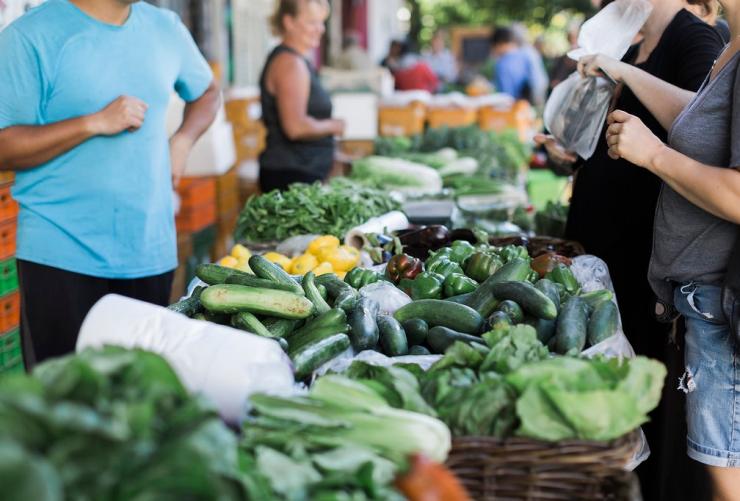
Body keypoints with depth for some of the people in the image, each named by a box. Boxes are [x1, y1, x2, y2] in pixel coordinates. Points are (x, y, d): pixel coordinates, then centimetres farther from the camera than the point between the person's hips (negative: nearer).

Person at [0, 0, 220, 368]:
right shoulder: (30, 38, -8)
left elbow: (208, 92, 27)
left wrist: (182, 142, 7)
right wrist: (95, 123, -19)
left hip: (152, 252, 5)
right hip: (62, 257, -4)